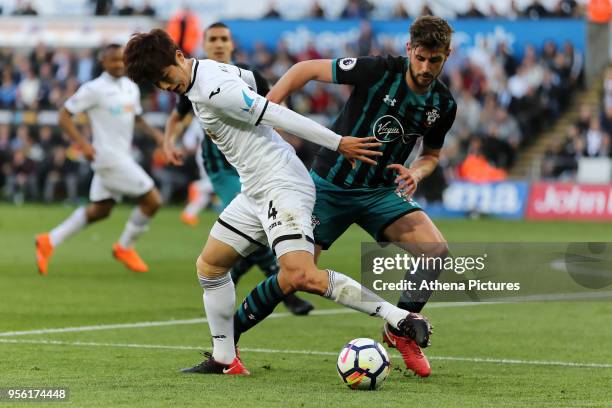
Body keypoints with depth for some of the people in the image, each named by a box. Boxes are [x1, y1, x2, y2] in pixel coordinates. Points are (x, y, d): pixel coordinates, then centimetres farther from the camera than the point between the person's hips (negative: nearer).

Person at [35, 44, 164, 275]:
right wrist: (81, 143, -20)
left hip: (122, 157, 9)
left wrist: (154, 134, 8)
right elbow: (64, 115, -9)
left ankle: (49, 241, 18)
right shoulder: (94, 89, -11)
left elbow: (137, 118, 27)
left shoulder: (131, 88, 12)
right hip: (109, 157, -9)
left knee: (100, 210, 13)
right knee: (152, 200, -8)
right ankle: (125, 248, 10)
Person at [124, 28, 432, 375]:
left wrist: (337, 143, -19)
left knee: (301, 276, -26)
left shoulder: (214, 91, -19)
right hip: (257, 191, 11)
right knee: (209, 266, 16)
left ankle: (402, 319, -26)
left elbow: (280, 116, -20)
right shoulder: (207, 69, 11)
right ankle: (225, 360, 24)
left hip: (282, 186, -11)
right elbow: (248, 79, 31)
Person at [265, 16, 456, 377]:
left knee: (436, 249, -20)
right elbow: (307, 69, -12)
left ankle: (400, 330, 4)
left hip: (381, 191, 3)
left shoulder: (444, 104, -4)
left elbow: (432, 154, 15)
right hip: (329, 185, -3)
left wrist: (417, 173, -9)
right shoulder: (378, 71, -19)